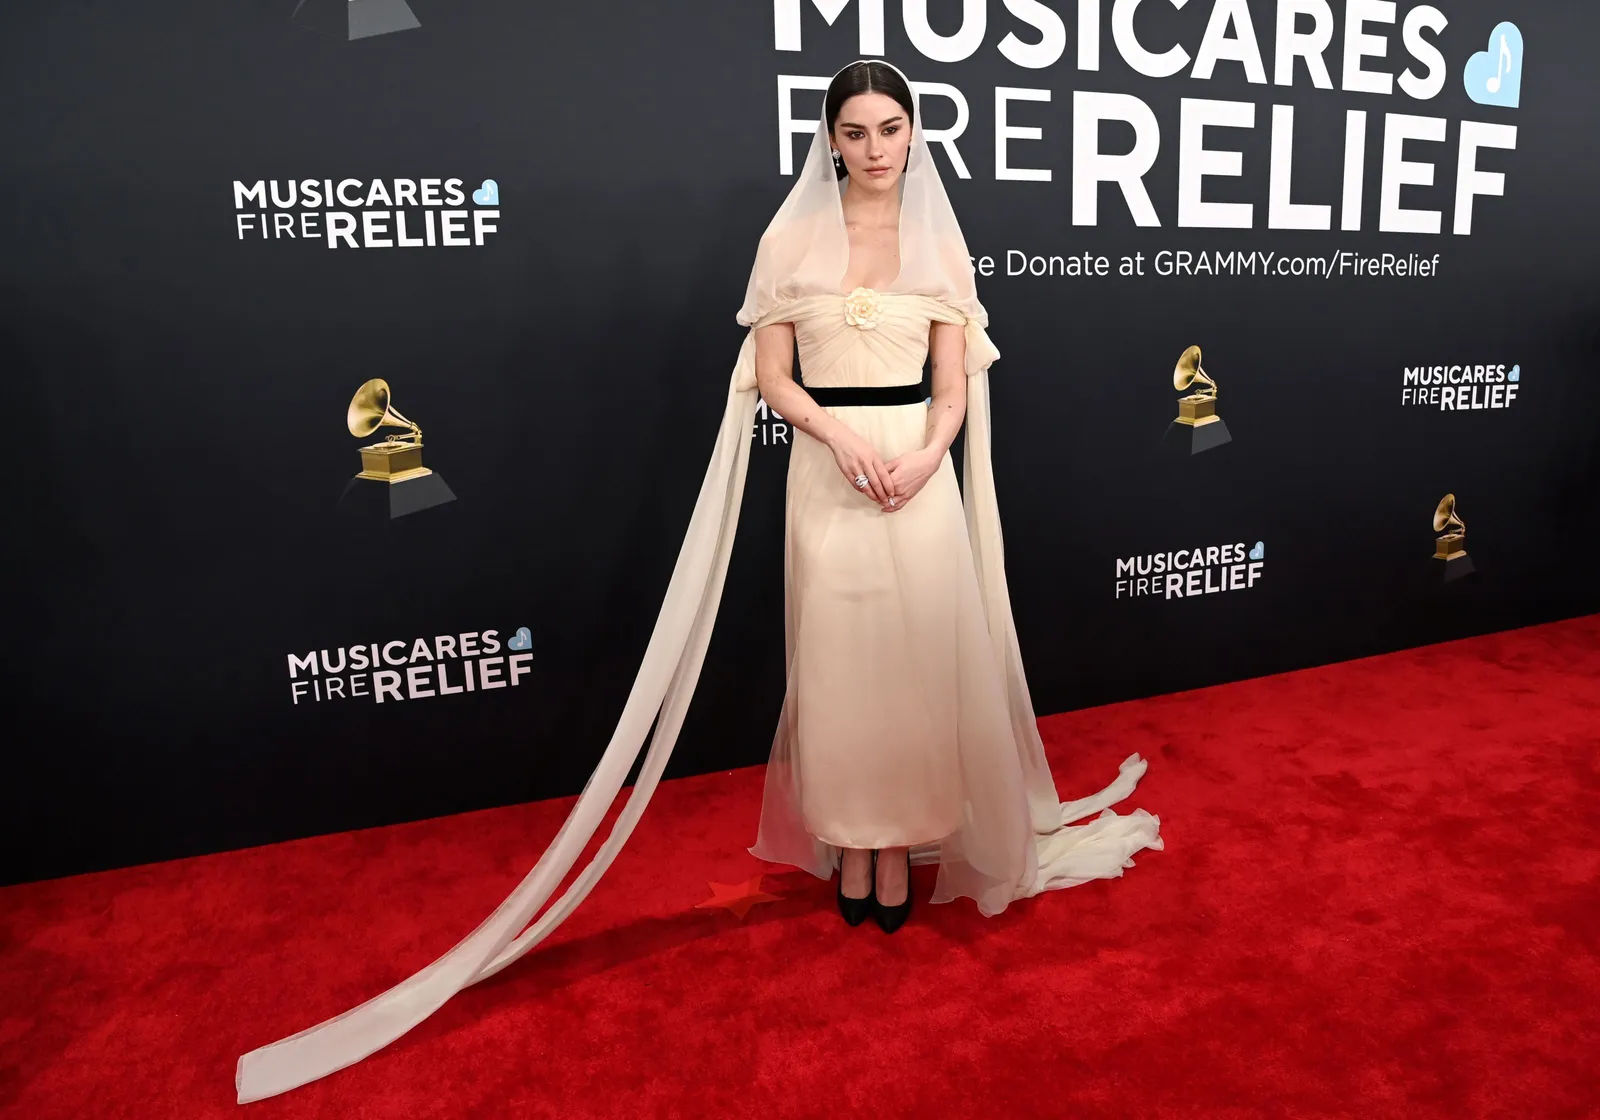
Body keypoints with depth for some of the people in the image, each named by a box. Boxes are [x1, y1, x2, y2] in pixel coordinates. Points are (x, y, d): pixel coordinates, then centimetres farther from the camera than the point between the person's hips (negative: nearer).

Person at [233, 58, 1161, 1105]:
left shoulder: (940, 241, 7)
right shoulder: (793, 237, 3)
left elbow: (955, 381, 5)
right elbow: (770, 374, 0)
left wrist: (925, 457, -14)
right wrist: (844, 436, -16)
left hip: (922, 472, 2)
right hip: (827, 472, -1)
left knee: (918, 657, 5)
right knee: (838, 657, 5)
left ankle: (899, 843, 23)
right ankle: (851, 843, 24)